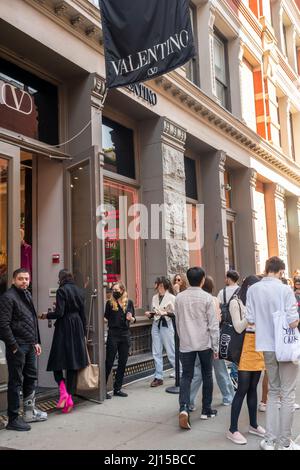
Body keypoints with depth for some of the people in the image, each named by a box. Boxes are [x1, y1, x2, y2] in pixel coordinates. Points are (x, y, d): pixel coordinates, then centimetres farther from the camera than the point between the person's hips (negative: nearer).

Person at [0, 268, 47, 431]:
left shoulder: (27, 295, 14)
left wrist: (36, 342, 15)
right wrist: (14, 347, -18)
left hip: (29, 345, 9)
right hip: (17, 346, -9)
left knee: (31, 377, 17)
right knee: (16, 382, 1)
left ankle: (29, 412, 32)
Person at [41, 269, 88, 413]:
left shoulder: (61, 290, -9)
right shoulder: (78, 290, 9)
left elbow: (59, 313, -15)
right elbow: (82, 312, 11)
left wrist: (47, 315, 4)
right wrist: (84, 332, 17)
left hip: (64, 327, -6)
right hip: (77, 328, 6)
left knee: (57, 360, 4)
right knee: (73, 362, 8)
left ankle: (63, 392, -14)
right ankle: (70, 397, 10)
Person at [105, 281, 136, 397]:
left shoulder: (129, 302, 5)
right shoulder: (110, 303, -1)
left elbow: (133, 319, 11)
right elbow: (106, 317, -1)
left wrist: (131, 318, -9)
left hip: (125, 335, 3)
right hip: (113, 334, -3)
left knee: (122, 362, 9)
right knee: (109, 362, 0)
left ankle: (117, 389, 20)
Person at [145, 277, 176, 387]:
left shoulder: (171, 297, -8)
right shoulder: (154, 297, 10)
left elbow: (176, 313, -10)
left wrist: (165, 313, -23)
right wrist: (149, 314, -1)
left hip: (166, 325, -6)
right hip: (156, 325, 6)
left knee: (171, 352, 1)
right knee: (156, 352, 7)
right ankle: (158, 377, 15)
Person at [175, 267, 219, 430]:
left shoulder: (179, 298, 1)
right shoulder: (207, 298, -8)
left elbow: (177, 322, 9)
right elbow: (213, 324, -7)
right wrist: (215, 346, 0)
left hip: (186, 343, 2)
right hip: (204, 343, -2)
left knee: (186, 376, 6)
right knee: (207, 375, 15)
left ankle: (184, 408, -14)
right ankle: (206, 410, 23)